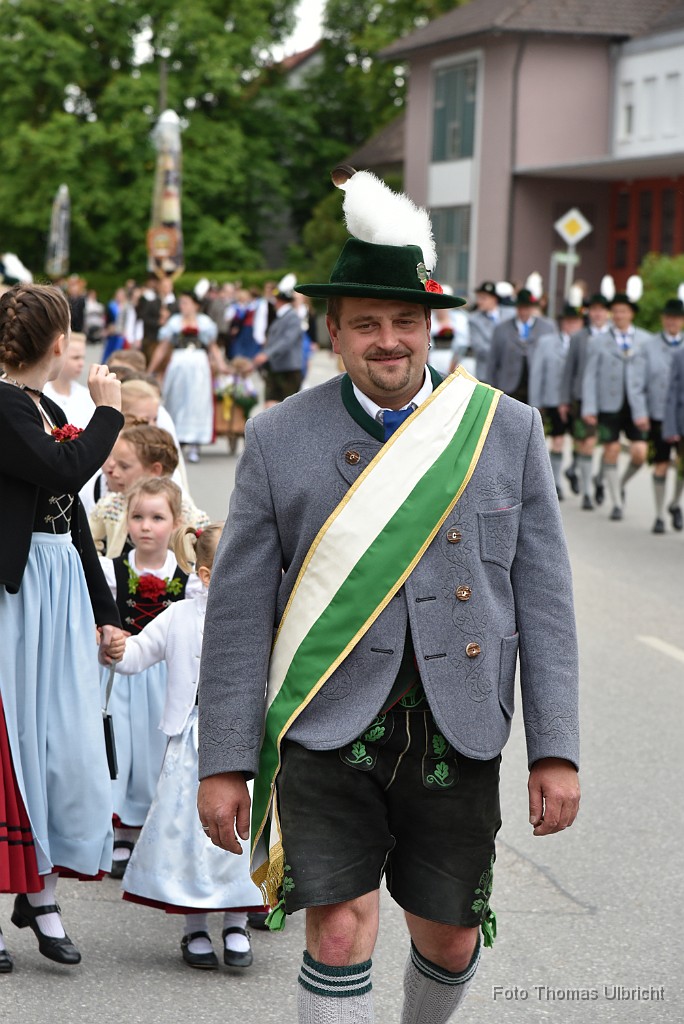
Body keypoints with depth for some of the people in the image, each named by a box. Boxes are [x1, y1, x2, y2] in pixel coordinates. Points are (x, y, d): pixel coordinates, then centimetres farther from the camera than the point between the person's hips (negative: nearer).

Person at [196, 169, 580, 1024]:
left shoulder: (508, 431, 2)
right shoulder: (279, 439, -1)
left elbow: (543, 598, 3)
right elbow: (238, 609, 1)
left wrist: (555, 750, -1)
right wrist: (223, 762, -1)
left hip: (457, 734, 2)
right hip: (328, 729, -1)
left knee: (451, 939, 12)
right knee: (340, 930, -10)